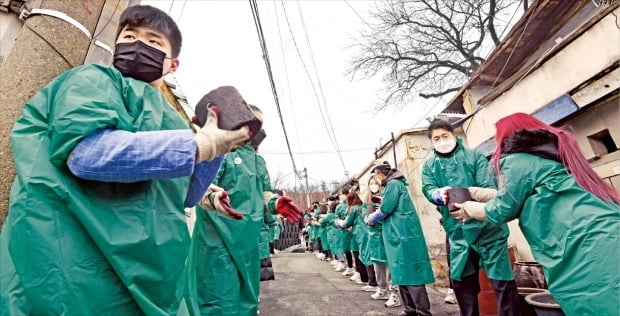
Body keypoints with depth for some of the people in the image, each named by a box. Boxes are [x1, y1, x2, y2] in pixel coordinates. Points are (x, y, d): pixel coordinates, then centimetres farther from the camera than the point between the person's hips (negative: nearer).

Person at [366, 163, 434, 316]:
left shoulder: (393, 184, -9)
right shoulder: (394, 184, 21)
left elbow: (385, 209, -15)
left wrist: (371, 218, 1)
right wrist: (373, 216, 10)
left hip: (403, 234, -10)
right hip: (399, 235, 10)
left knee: (410, 273, -6)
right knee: (403, 273, 13)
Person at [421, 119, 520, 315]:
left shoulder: (474, 156, 0)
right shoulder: (429, 165, 8)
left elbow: (489, 187, -10)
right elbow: (428, 189, -5)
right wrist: (439, 195, -29)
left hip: (486, 225, -3)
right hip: (457, 231, 3)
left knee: (502, 279, 2)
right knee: (460, 279, 14)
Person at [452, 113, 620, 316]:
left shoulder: (518, 160, -8)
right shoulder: (550, 153, 22)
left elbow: (500, 212, -4)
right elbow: (517, 196, 27)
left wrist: (468, 209, 14)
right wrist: (474, 192, 32)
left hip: (587, 250, -10)